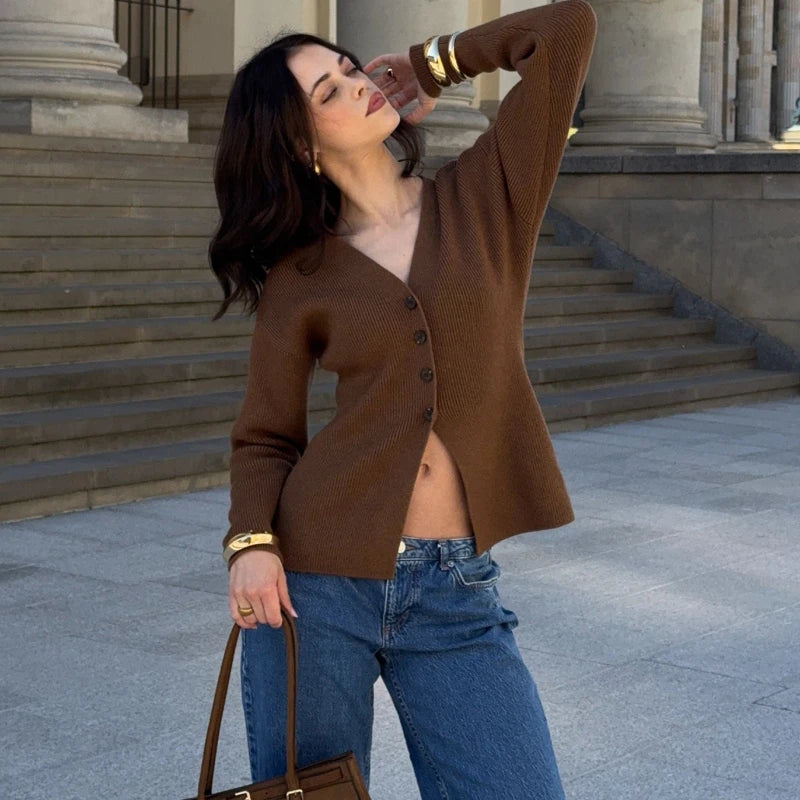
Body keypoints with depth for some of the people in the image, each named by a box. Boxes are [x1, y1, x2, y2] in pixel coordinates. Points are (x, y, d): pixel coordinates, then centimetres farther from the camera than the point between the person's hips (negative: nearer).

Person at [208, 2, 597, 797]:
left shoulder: (487, 196, 5)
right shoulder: (298, 276, 4)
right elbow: (265, 436, 7)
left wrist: (431, 64, 12)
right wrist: (251, 542, -11)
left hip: (456, 591, 1)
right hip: (318, 580, 0)